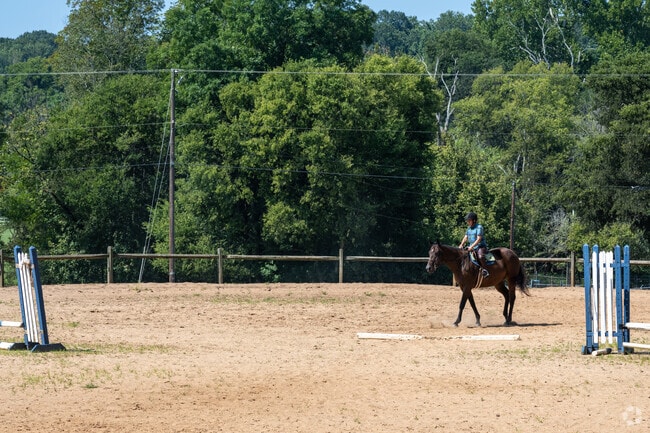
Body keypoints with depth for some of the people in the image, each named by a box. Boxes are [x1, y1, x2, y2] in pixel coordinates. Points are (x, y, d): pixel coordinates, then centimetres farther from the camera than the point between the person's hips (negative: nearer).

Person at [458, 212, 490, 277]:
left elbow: (479, 239, -17)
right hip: (472, 248, 8)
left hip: (480, 246, -8)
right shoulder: (469, 228, 14)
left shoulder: (479, 227, -10)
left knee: (480, 256, -35)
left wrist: (471, 246, -25)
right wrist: (461, 245, -3)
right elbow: (465, 238, 13)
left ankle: (485, 270, -30)